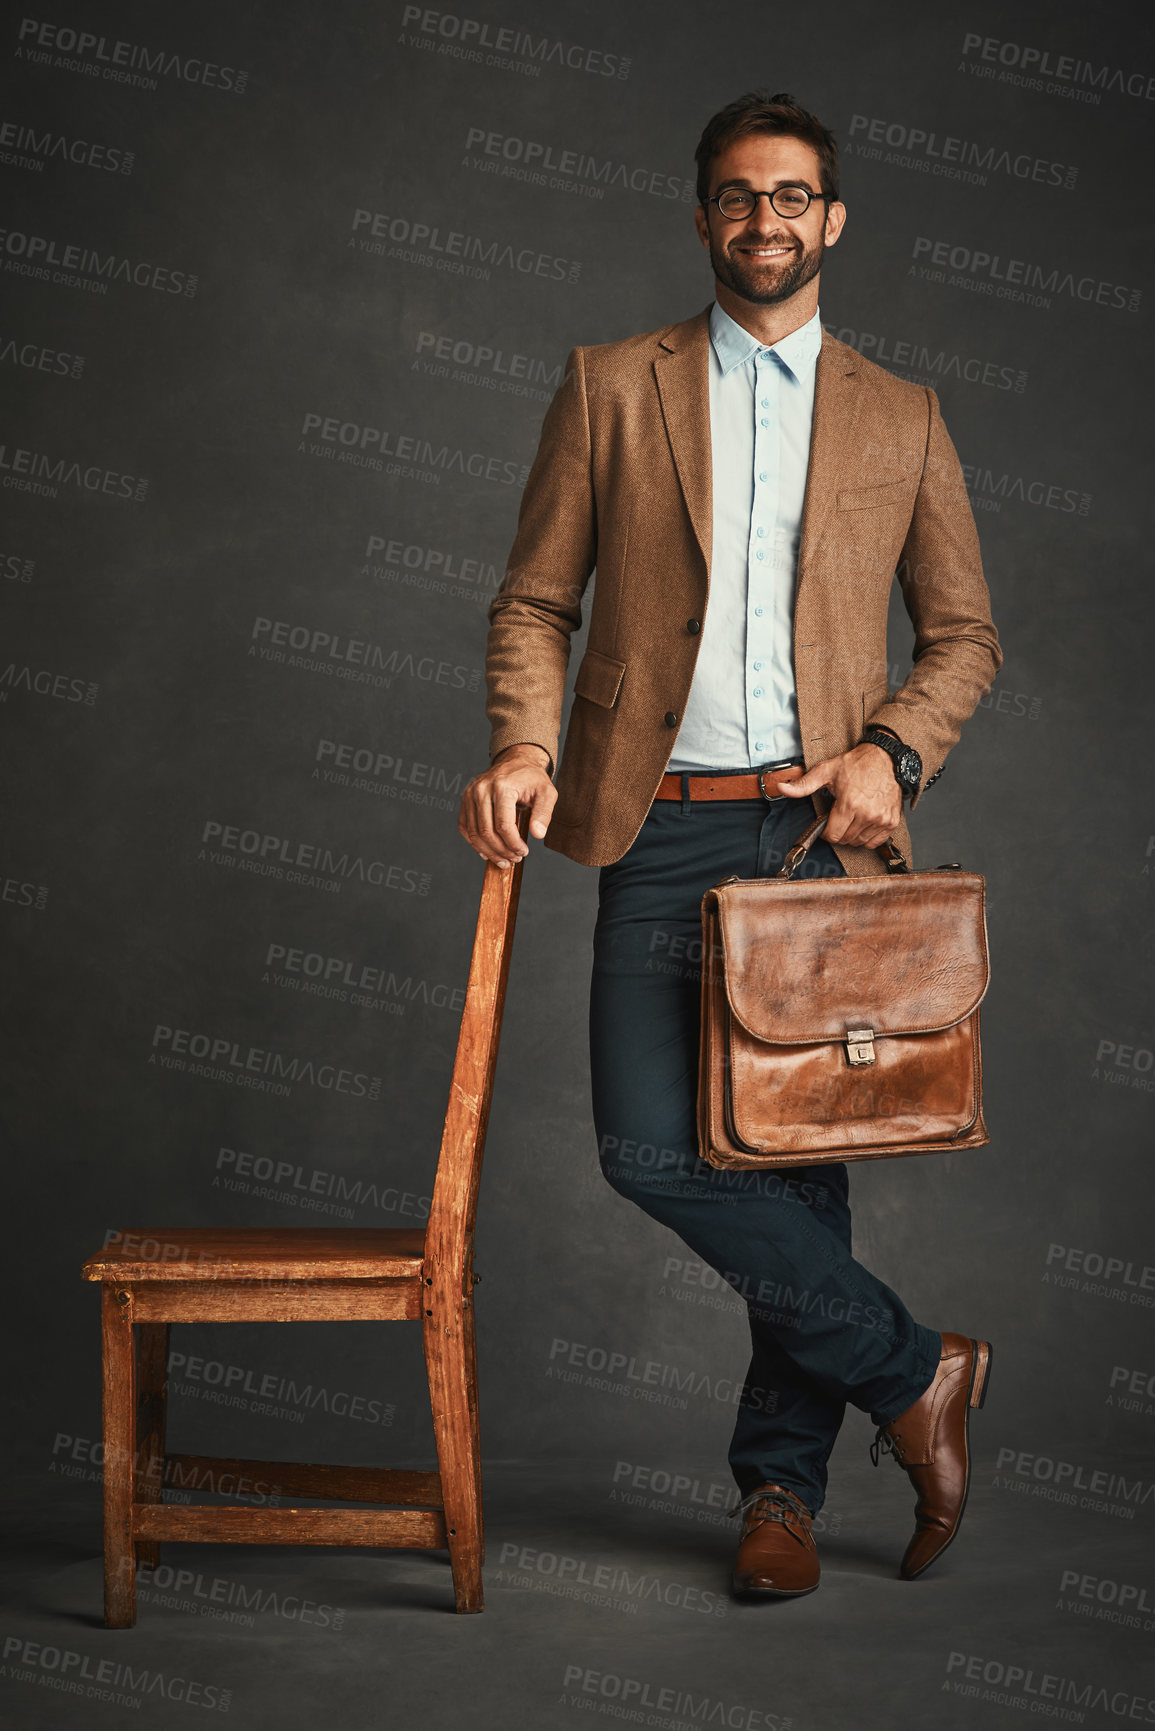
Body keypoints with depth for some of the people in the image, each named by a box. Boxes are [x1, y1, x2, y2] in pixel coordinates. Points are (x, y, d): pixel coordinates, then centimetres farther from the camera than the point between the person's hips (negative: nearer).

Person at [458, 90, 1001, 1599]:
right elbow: (535, 601, 8)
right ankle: (910, 1372, 4)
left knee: (802, 1151, 3)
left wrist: (894, 751, -6)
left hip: (821, 827, 1)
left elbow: (966, 635, 13)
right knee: (652, 1147, -13)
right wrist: (526, 746, -10)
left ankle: (780, 1484, 18)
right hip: (663, 826, 0)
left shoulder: (900, 421, 13)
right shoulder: (612, 388, 10)